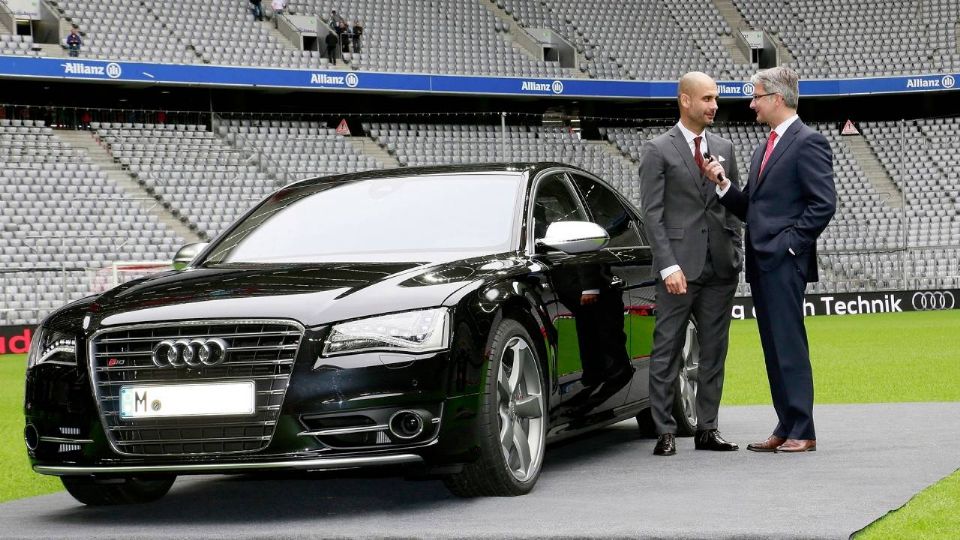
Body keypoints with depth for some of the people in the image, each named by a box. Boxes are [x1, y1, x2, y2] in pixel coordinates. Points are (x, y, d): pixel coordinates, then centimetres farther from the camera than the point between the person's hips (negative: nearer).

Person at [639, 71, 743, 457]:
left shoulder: (724, 149, 13)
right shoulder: (659, 150, -2)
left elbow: (733, 206, 16)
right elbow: (652, 214, -7)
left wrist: (736, 255, 6)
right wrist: (668, 266, -15)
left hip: (720, 267, 5)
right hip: (680, 267, -5)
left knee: (714, 351, 8)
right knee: (667, 351, -2)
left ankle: (707, 429, 14)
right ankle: (665, 432, 2)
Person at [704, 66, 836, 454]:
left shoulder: (808, 143, -8)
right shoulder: (763, 151, 20)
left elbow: (824, 203, -15)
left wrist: (790, 243, -16)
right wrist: (722, 184, 3)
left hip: (785, 262, -9)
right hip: (760, 262, 9)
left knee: (789, 345, -8)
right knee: (774, 348, 10)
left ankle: (802, 432, -5)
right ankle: (786, 429, 14)